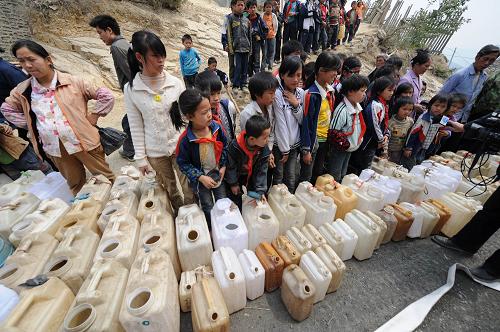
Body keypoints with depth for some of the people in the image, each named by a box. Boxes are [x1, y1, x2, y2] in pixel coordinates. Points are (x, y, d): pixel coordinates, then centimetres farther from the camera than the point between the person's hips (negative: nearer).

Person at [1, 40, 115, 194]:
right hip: (55, 148, 5)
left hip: (84, 141, -4)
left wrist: (93, 117, -8)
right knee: (75, 184, 19)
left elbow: (106, 96, -7)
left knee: (105, 177, 7)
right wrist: (28, 125, 8)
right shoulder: (22, 91, 4)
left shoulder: (72, 82, -9)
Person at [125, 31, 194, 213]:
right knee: (170, 190, 19)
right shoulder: (131, 89, -7)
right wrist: (141, 158, -1)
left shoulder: (175, 83, -6)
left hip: (180, 145, 0)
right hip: (155, 152, 1)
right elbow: (136, 126, -3)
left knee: (189, 188, 9)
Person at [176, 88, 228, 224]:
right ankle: (211, 228, 45)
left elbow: (224, 146, 1)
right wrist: (201, 177, -19)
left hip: (217, 173, 3)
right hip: (200, 178, -3)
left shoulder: (216, 127, -15)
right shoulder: (185, 140, -26)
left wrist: (223, 166, -4)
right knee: (208, 207, 16)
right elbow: (183, 163, -15)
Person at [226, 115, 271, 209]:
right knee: (235, 201, 8)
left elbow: (262, 170, -17)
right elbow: (231, 167, -19)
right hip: (236, 176, -2)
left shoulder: (264, 149, -24)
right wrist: (233, 183, -10)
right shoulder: (235, 146, -33)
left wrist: (261, 190, -20)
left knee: (255, 198, 11)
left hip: (252, 175, 3)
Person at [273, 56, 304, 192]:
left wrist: (296, 105, -14)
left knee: (291, 178, 15)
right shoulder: (277, 94, -17)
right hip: (279, 144, -5)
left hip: (295, 143, 5)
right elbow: (280, 124, -16)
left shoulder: (301, 92, 1)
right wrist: (284, 149, -13)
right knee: (278, 178, 7)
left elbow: (302, 121, 3)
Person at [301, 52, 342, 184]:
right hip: (313, 140, -8)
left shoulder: (330, 90, 2)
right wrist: (306, 149, -18)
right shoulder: (312, 94, -21)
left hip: (326, 139, 8)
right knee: (306, 177, 6)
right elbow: (306, 123, -20)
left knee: (319, 173, 23)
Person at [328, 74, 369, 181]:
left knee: (342, 176, 21)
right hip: (339, 149, -8)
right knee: (334, 178, 4)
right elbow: (333, 132, -25)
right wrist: (346, 144, -20)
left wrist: (359, 139, 9)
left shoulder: (357, 107, 2)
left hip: (350, 149, 8)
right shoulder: (342, 110, -25)